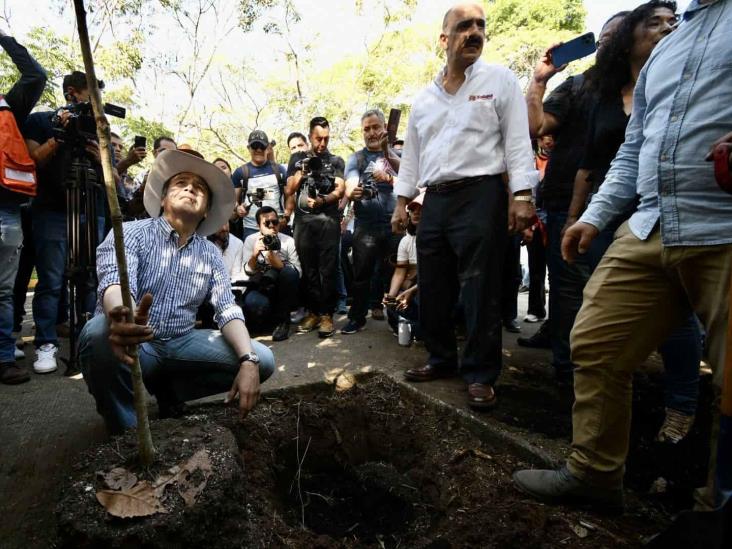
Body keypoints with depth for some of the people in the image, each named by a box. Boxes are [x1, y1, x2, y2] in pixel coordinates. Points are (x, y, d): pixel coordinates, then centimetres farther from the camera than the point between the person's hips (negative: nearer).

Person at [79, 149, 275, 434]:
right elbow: (115, 282, -25)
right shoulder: (130, 233, -6)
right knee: (98, 333, -37)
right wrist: (119, 318, -52)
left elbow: (228, 310, -4)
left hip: (180, 344, 4)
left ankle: (170, 390, 8)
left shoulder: (210, 254, 6)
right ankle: (126, 432, -10)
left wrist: (248, 361, -23)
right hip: (134, 345, -3)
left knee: (262, 359, -12)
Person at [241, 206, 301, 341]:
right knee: (254, 303, -35)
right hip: (260, 289, 0)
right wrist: (254, 254, -29)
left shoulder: (289, 241, -5)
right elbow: (249, 272, -8)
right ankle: (269, 319, 3)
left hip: (283, 291, 1)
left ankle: (282, 320, -14)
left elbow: (297, 273, -14)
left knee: (289, 272, -32)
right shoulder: (250, 240, -1)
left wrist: (272, 255, -25)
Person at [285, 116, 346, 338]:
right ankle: (312, 312, 11)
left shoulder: (336, 161, 12)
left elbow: (340, 191, 1)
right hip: (303, 220, 2)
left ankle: (326, 314, -2)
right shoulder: (297, 158, 17)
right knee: (308, 269, 4)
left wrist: (322, 200, -17)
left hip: (329, 219, -2)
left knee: (327, 269, -5)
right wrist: (301, 171, -3)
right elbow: (289, 190, 11)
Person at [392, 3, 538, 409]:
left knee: (479, 292, -4)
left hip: (480, 195, -5)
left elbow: (517, 142, -3)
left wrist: (521, 195, -13)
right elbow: (411, 153, 19)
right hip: (435, 200, 6)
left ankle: (480, 375, 8)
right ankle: (442, 358, 27)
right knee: (432, 290, 10)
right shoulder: (424, 97, 18)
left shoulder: (500, 81, 4)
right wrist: (402, 201, 13)